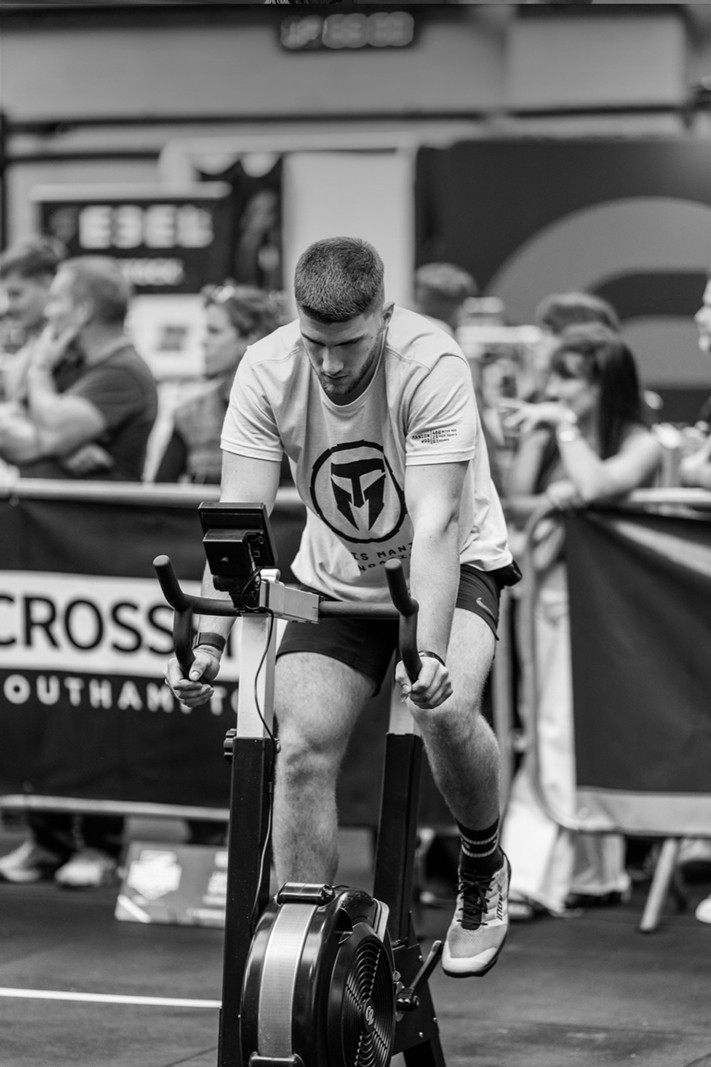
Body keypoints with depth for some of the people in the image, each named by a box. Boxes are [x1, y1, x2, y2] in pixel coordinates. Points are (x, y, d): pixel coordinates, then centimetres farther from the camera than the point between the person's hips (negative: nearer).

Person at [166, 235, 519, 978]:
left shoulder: (431, 365, -30)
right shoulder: (267, 370, -21)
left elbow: (436, 522, -36)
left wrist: (430, 652, -46)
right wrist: (209, 640, -36)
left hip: (451, 565, -3)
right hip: (336, 577, 3)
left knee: (445, 710, -29)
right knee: (301, 747, -14)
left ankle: (484, 868, 2)